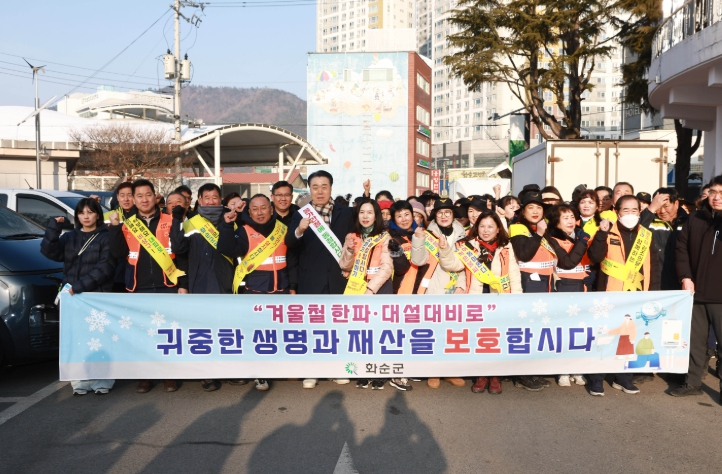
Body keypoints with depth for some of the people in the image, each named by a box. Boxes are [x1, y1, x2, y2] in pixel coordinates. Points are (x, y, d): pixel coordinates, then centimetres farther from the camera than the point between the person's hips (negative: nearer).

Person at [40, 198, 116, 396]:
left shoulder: (106, 237, 1)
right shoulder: (69, 237, 16)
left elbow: (105, 267, -9)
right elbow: (49, 251, 0)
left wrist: (80, 286, -15)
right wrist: (54, 227, -9)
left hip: (98, 296, -4)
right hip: (72, 296, 4)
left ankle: (102, 381, 6)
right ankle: (80, 381, 11)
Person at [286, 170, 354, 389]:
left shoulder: (346, 213, 3)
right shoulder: (301, 214, 0)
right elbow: (289, 244, -12)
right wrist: (299, 230, -31)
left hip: (338, 277, 1)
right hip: (311, 279, -1)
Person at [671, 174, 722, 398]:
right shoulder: (695, 219, 8)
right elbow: (681, 248, 7)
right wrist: (685, 277, -3)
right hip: (697, 292, 3)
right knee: (694, 340, 12)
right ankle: (692, 382, 24)